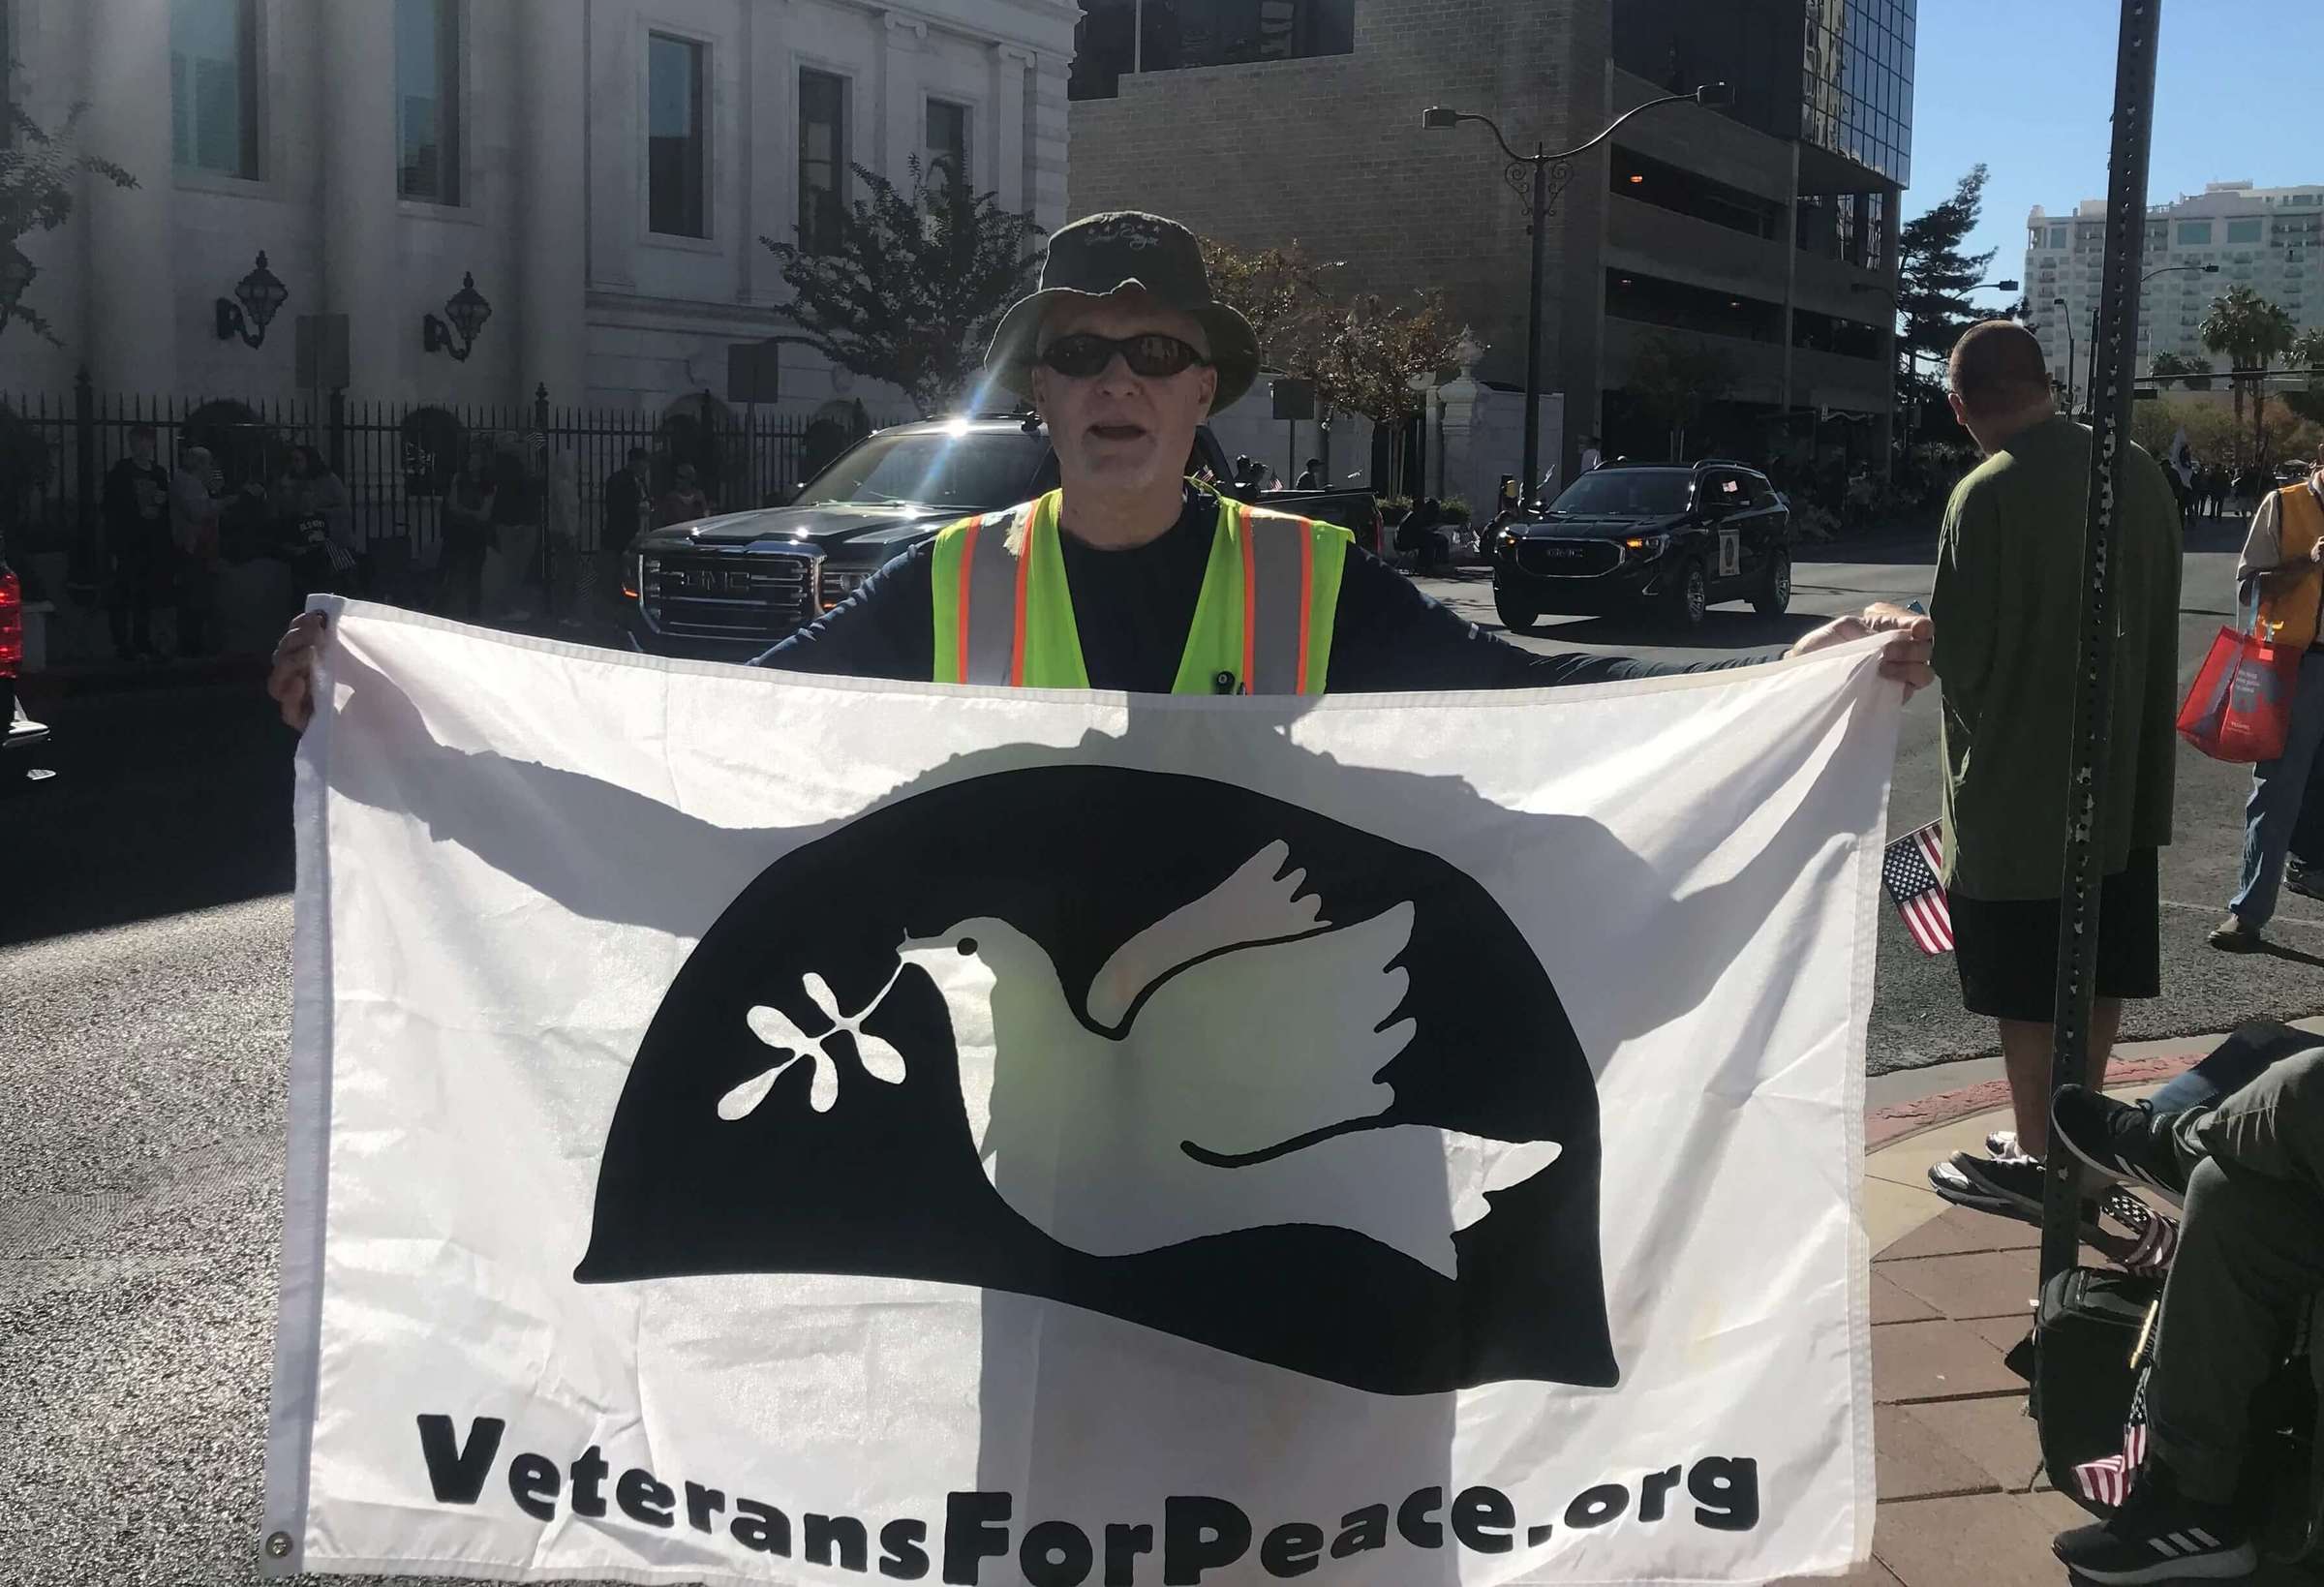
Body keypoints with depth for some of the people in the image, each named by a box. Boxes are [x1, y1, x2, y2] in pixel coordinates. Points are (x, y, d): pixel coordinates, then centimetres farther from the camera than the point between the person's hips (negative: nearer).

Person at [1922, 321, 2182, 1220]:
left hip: (2017, 784, -7)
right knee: (2100, 971, 16)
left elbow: (1959, 648, -17)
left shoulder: (1989, 494, -19)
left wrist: (1977, 732, 4)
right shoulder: (2141, 474, 2)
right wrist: (2138, 741, 16)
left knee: (2028, 989, 5)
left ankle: (2037, 1164, 13)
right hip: (2125, 772, 7)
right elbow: (2160, 620, 8)